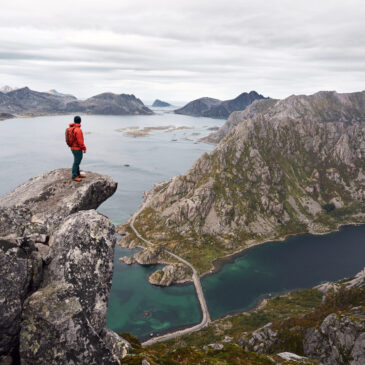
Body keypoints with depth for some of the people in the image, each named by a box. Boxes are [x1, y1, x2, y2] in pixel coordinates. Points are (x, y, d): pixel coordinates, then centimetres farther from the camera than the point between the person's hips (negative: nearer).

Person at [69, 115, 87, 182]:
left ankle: (78, 174, 29)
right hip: (77, 149, -10)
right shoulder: (78, 130, -24)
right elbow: (80, 141, -23)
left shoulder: (71, 128, 5)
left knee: (77, 161, 19)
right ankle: (74, 176, 6)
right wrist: (84, 148, -12)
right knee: (76, 162, -1)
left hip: (73, 147, 10)